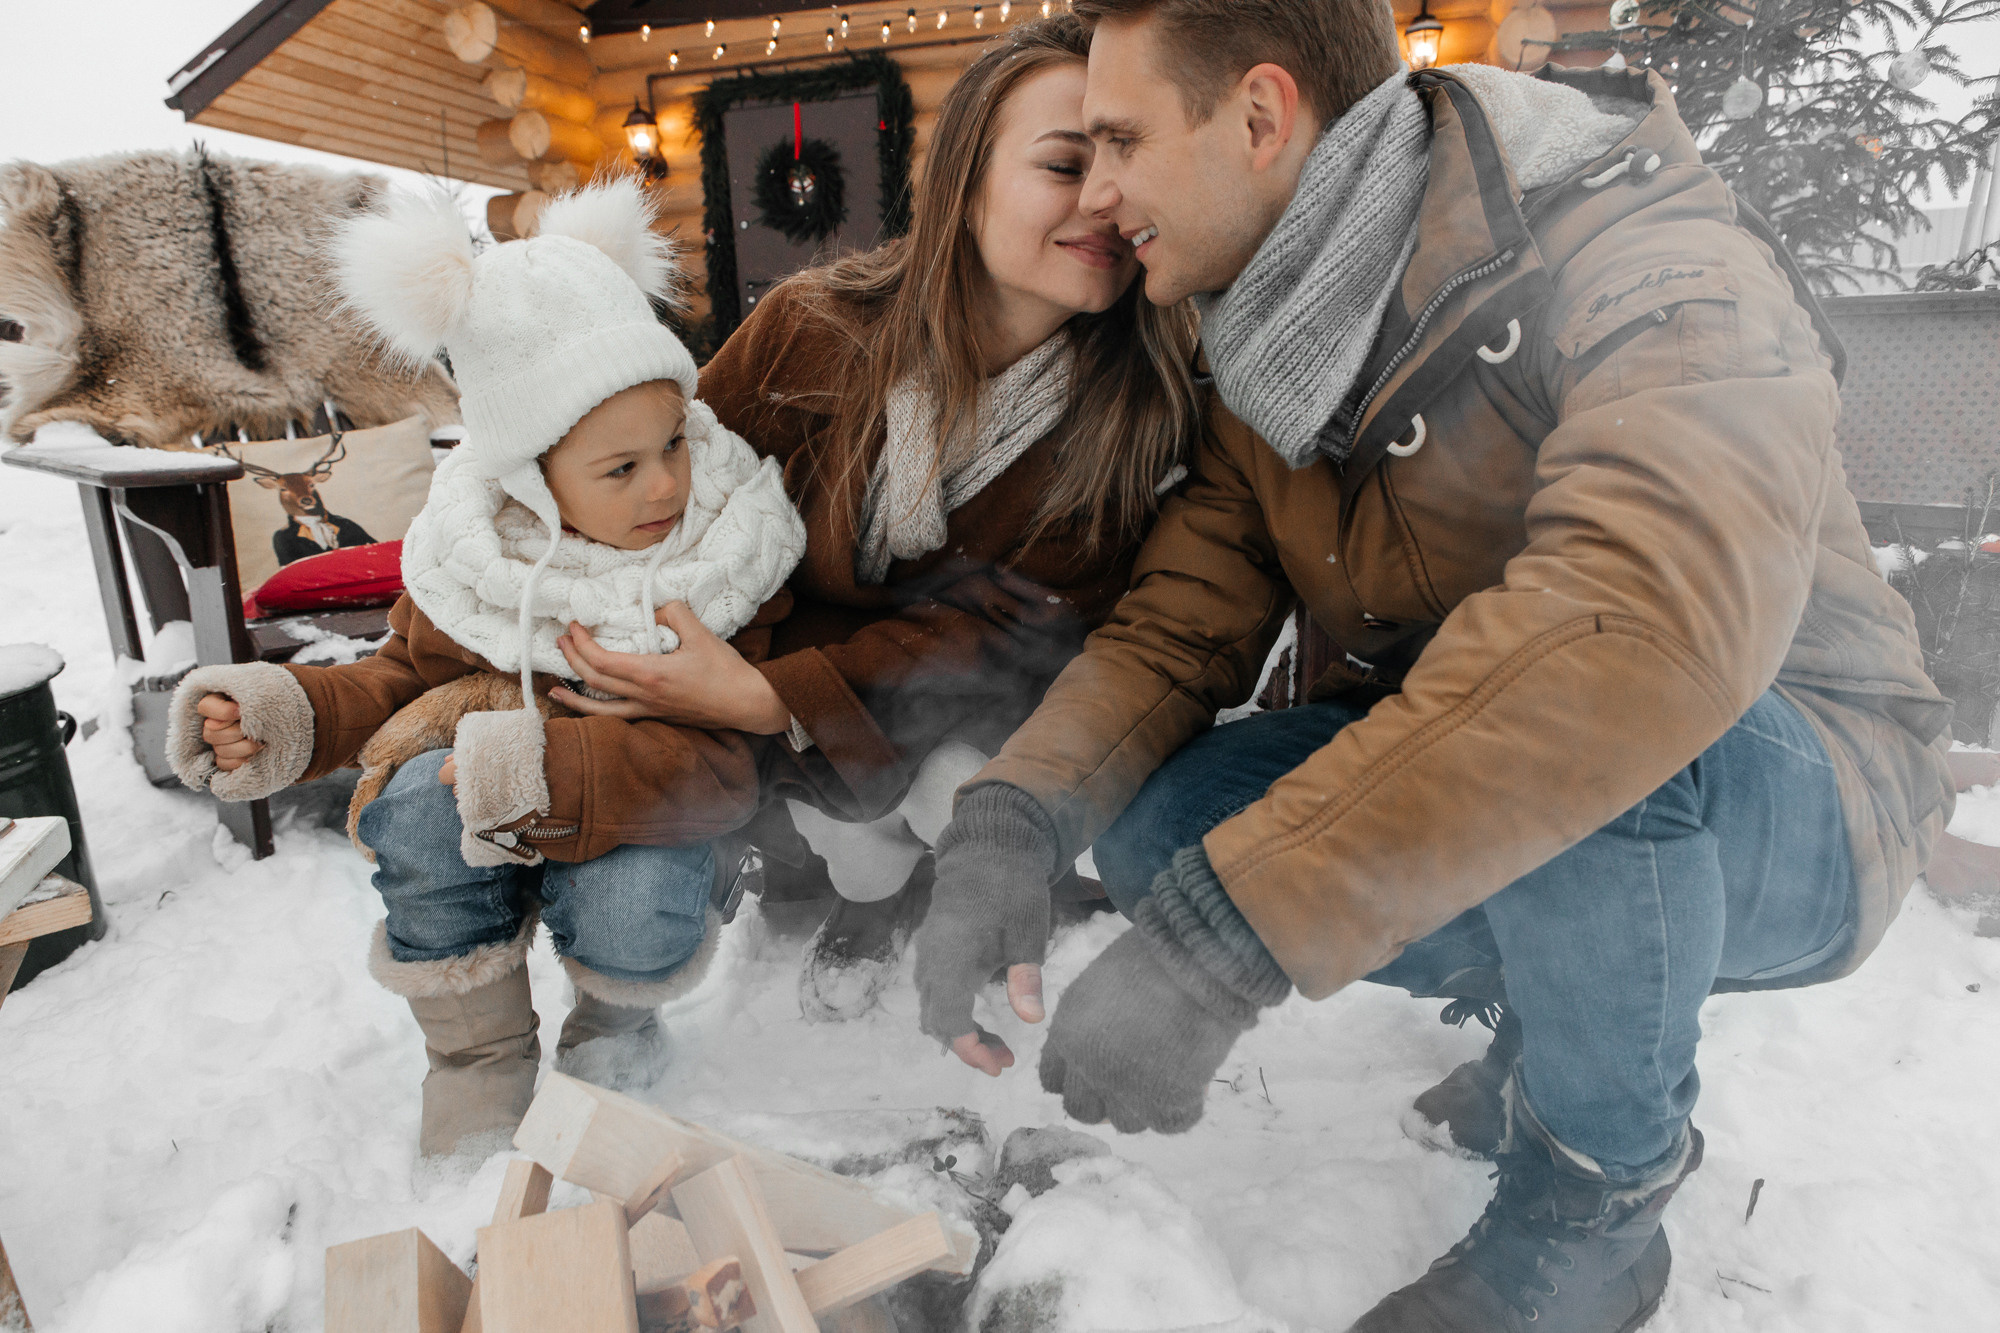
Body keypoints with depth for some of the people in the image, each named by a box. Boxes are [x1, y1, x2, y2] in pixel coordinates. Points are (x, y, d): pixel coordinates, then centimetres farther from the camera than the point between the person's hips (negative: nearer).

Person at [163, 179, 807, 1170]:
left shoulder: (731, 554, -19)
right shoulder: (472, 562, -10)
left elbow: (719, 761, -25)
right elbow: (404, 677, 7)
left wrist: (552, 769, -38)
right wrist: (286, 713, -13)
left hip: (646, 811, -2)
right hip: (490, 820, 3)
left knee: (634, 920, -32)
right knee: (422, 806, -28)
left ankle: (615, 1013, 10)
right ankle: (479, 1057, -3)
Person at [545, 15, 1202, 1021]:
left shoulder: (1148, 398, -22)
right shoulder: (815, 326, -19)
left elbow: (1010, 618, -24)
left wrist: (774, 696, -35)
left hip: (998, 683, 0)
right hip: (812, 630, 1)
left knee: (962, 793, -27)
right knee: (835, 786, -24)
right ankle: (871, 889, 14)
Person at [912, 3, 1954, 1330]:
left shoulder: (1650, 262, -24)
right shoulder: (1274, 362, -1)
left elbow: (1649, 617, -42)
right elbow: (1179, 621, -7)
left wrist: (1227, 935, -46)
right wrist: (1013, 819, -25)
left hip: (1792, 806, -5)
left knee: (1574, 742, -38)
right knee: (1151, 814, -12)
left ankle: (1595, 1201, -9)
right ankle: (1568, 1006, 7)